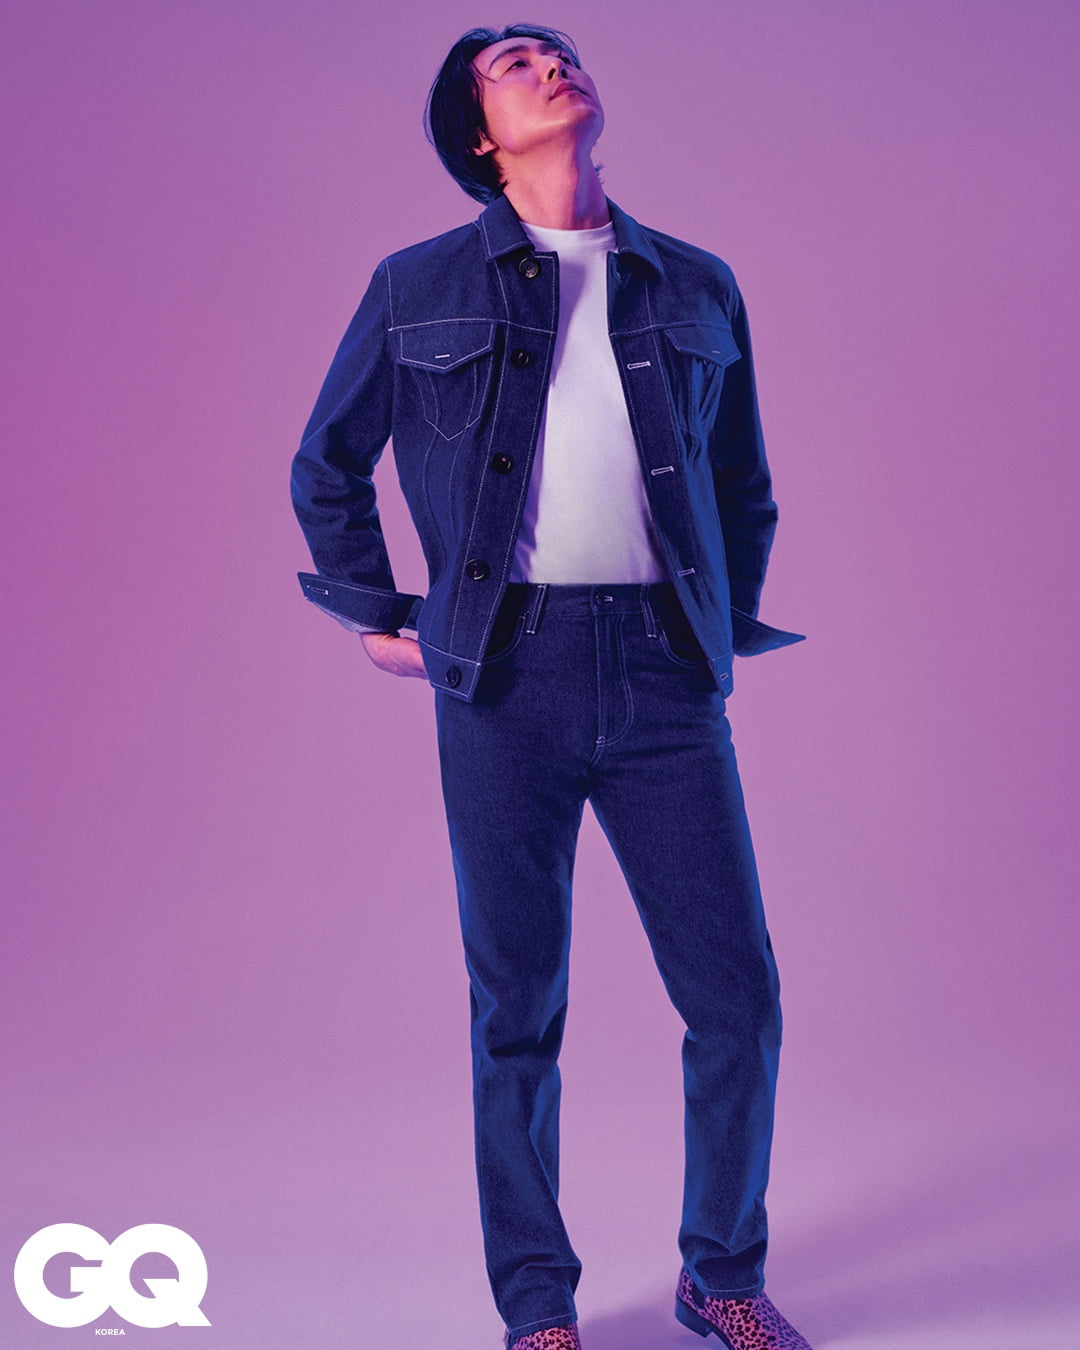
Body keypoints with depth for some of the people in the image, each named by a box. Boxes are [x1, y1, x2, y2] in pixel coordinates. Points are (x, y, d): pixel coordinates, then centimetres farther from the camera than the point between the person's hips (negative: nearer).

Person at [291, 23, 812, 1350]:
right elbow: (325, 467, 17)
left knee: (738, 996, 1)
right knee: (517, 1011, 5)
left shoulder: (698, 288, 13)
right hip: (507, 678, -1)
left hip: (665, 676, 2)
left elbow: (745, 488, 23)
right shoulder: (418, 289, 8)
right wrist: (378, 617, 11)